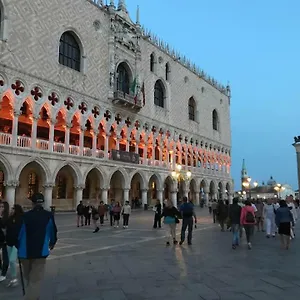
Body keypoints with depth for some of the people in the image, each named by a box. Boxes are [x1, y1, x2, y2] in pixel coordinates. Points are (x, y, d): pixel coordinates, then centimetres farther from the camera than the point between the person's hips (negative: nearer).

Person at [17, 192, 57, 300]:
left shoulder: (25, 216, -5)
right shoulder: (49, 216, -6)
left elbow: (18, 233, -1)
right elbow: (53, 231, 2)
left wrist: (19, 247, 18)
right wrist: (52, 243, 24)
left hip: (25, 252, 3)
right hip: (40, 252, -3)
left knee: (28, 278, 25)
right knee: (35, 280, 4)